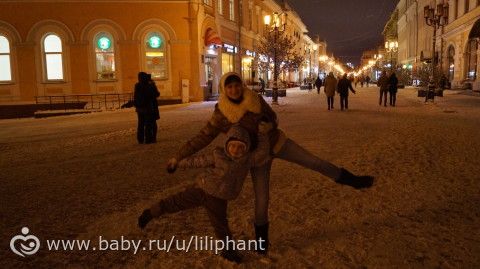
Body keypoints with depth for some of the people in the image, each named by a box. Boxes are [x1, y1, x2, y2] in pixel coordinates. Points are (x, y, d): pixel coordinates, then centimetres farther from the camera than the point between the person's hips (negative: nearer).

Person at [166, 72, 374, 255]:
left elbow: (272, 116, 3)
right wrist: (178, 156, -18)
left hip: (276, 142, 2)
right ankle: (261, 235, 24)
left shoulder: (255, 100, -15)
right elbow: (203, 137, -15)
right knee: (261, 198, 0)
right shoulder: (221, 114, -18)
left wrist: (269, 127, -19)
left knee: (314, 162, 1)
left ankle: (350, 180, 20)